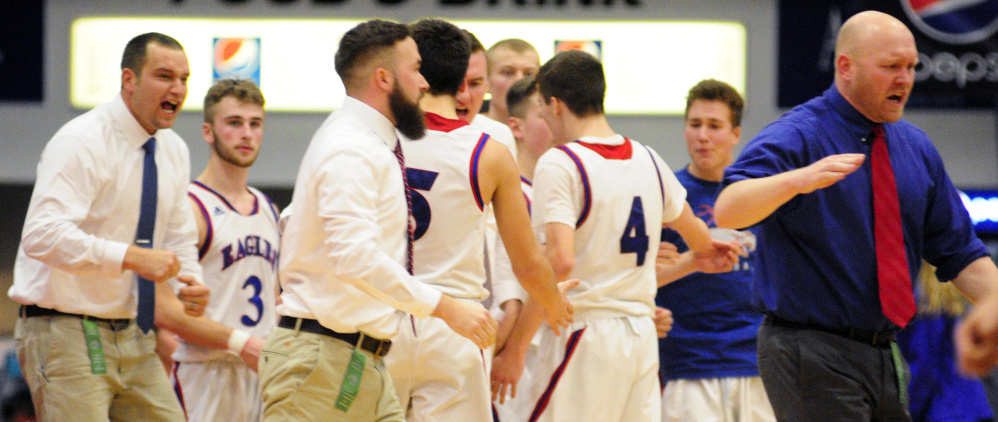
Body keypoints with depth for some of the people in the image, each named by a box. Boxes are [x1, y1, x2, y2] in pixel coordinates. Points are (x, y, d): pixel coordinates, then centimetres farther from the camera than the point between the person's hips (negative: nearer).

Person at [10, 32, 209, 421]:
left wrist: (191, 282, 0)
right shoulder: (81, 143, -15)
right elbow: (42, 235, -27)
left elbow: (179, 241, 22)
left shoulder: (173, 150, 11)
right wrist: (131, 257, -32)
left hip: (133, 338, 8)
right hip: (69, 335, -8)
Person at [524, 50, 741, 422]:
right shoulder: (648, 160, 13)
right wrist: (709, 250, 53)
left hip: (583, 330, -7)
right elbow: (694, 231, 31)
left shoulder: (558, 164, -10)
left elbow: (560, 260, -20)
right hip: (642, 333, 7)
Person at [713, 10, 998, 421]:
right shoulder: (797, 137, -10)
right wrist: (797, 180, -44)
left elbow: (959, 252, 16)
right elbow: (727, 211, -27)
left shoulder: (916, 147, 12)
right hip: (811, 354, -7)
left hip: (885, 354, 7)